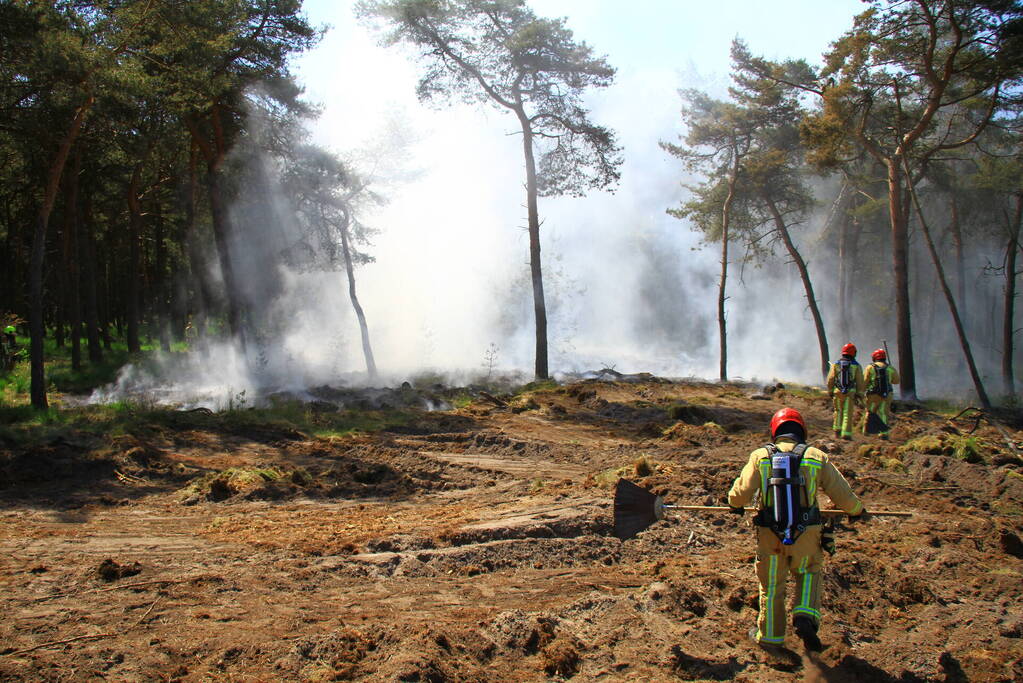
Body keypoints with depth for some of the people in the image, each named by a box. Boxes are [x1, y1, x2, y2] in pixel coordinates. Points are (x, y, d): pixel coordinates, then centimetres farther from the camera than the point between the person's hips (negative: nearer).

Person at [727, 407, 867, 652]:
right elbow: (843, 494, 4)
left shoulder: (760, 456, -2)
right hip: (807, 535, 0)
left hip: (770, 537, 0)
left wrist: (736, 505, 17)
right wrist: (857, 511, 25)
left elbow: (740, 495, -7)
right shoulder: (817, 457, 0)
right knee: (809, 573, 28)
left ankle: (770, 635, 33)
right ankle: (805, 617, 8)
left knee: (772, 586, 18)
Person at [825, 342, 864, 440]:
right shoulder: (856, 366, -2)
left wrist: (830, 392, 11)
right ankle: (846, 434, -2)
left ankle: (837, 430, 16)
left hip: (838, 392, 2)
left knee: (838, 411, 19)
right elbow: (860, 382, -1)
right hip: (850, 392, -2)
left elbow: (830, 379, 2)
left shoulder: (836, 364, 1)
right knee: (848, 413, 1)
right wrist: (859, 394, 5)